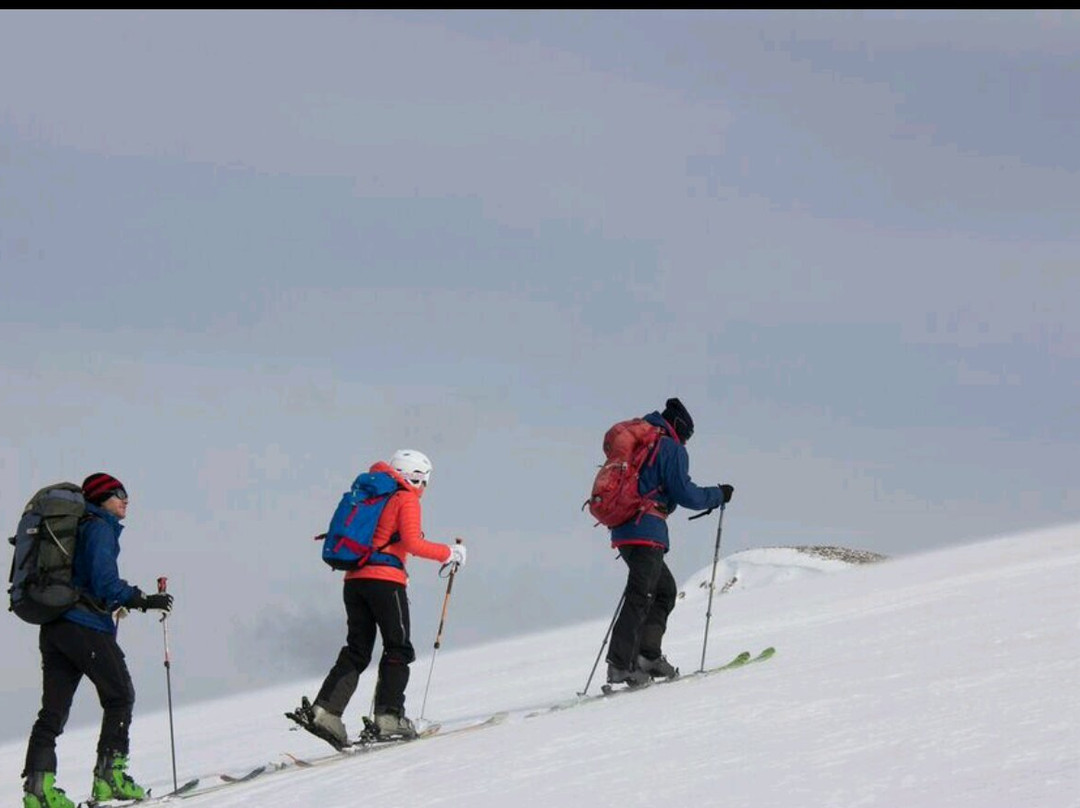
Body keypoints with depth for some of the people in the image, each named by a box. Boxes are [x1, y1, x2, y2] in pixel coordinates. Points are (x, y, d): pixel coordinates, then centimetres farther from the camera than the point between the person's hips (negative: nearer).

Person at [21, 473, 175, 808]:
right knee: (120, 696, 4)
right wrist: (144, 600, -12)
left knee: (54, 709, 4)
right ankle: (109, 774, -4)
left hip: (53, 626, 8)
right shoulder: (99, 527, -5)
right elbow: (104, 582, -17)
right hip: (86, 627, -8)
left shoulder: (73, 527, 22)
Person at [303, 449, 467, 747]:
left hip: (354, 578, 7)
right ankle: (389, 714, -6)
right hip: (385, 580, -7)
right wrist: (448, 553, -3)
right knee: (398, 649, 3)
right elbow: (412, 542, -12)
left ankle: (326, 709, -5)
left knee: (357, 651, 9)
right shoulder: (406, 499, -1)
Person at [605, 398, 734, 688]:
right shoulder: (671, 449, -3)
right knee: (640, 597, -13)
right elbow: (684, 493, -10)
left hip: (622, 530, 9)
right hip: (647, 531, -9)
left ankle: (648, 654, 9)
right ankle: (620, 665, -22)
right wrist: (718, 495, 4)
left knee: (665, 589, 19)